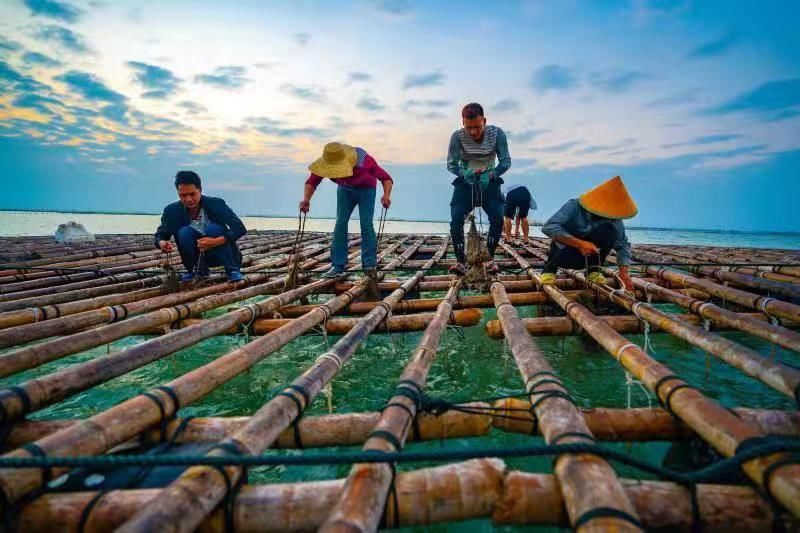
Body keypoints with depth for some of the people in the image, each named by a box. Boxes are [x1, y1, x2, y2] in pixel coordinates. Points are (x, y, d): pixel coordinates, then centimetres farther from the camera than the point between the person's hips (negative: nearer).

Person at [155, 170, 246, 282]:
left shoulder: (216, 203, -18)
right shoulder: (172, 210, -11)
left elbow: (240, 229, -24)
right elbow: (160, 235, -1)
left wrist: (216, 242, -39)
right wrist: (162, 243, -28)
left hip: (222, 256, -2)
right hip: (198, 256, 2)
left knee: (214, 229, -28)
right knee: (184, 232, -23)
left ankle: (232, 270, -12)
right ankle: (197, 271, -2)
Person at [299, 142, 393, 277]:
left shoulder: (363, 161, -38)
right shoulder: (326, 162, -27)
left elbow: (386, 178, -33)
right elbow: (311, 182, -18)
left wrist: (387, 195, -52)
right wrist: (306, 199, -38)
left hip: (366, 189, -3)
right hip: (345, 189, 3)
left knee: (366, 224, -16)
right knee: (340, 223, -10)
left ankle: (369, 265, -9)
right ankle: (338, 265, -8)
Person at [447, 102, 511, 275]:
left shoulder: (497, 134, -17)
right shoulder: (457, 136, -18)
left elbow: (506, 161, -14)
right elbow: (451, 164, -11)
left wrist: (490, 175, -33)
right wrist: (463, 173, -32)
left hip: (489, 181, 0)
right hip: (465, 182, 0)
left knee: (498, 218, -19)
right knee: (456, 220, -19)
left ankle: (489, 259, -2)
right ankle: (461, 262, -10)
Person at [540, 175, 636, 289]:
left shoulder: (613, 218, -17)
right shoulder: (574, 206, -28)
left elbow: (622, 244, -11)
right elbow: (548, 227, -38)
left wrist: (623, 272, -25)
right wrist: (579, 243, -46)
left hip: (589, 254, 3)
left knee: (610, 230, -25)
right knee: (570, 255, -40)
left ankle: (594, 270, -7)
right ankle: (550, 267, -3)